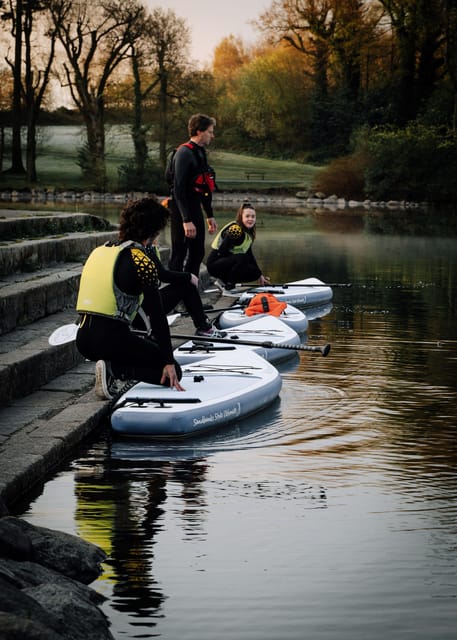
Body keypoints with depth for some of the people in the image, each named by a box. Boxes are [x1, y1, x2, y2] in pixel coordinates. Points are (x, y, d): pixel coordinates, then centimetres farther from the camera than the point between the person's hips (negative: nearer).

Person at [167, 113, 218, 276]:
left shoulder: (200, 153, 15)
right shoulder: (184, 153, -15)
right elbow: (179, 189, -21)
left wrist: (210, 215, 22)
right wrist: (186, 220, -25)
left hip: (195, 208, 10)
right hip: (182, 210, -10)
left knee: (197, 253, 14)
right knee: (179, 254, -6)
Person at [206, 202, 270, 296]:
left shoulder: (249, 233, 7)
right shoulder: (235, 229, -21)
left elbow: (249, 255, 16)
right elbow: (222, 251, -23)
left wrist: (260, 275, 15)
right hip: (214, 263, -9)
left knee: (255, 273, -3)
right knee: (242, 258, -32)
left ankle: (223, 281, 11)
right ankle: (228, 288, -18)